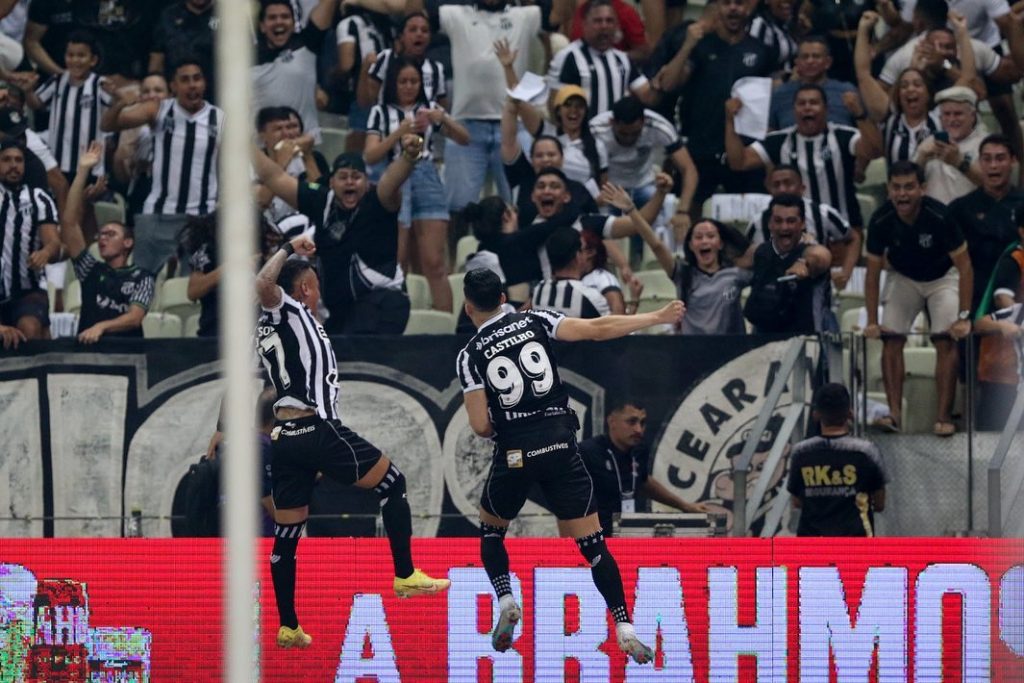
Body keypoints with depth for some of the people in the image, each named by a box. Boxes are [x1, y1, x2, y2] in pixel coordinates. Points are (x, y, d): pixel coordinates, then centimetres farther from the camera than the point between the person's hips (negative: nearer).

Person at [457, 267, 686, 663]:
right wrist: (658, 318, 4)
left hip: (514, 454, -1)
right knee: (592, 543, 3)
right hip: (560, 446, 1)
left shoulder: (470, 355, 1)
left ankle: (506, 603, 5)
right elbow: (598, 330, -4)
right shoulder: (534, 322, 4)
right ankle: (624, 629, -8)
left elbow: (480, 426, -5)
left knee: (490, 529, 25)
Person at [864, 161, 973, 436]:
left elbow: (964, 268, -24)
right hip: (902, 277, 3)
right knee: (891, 339, -13)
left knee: (945, 340, -17)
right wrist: (872, 322, -14)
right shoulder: (881, 221, -24)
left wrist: (964, 317, -28)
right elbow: (873, 274, -11)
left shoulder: (940, 216, -32)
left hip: (942, 276, -2)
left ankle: (944, 416, -15)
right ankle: (894, 412, -13)